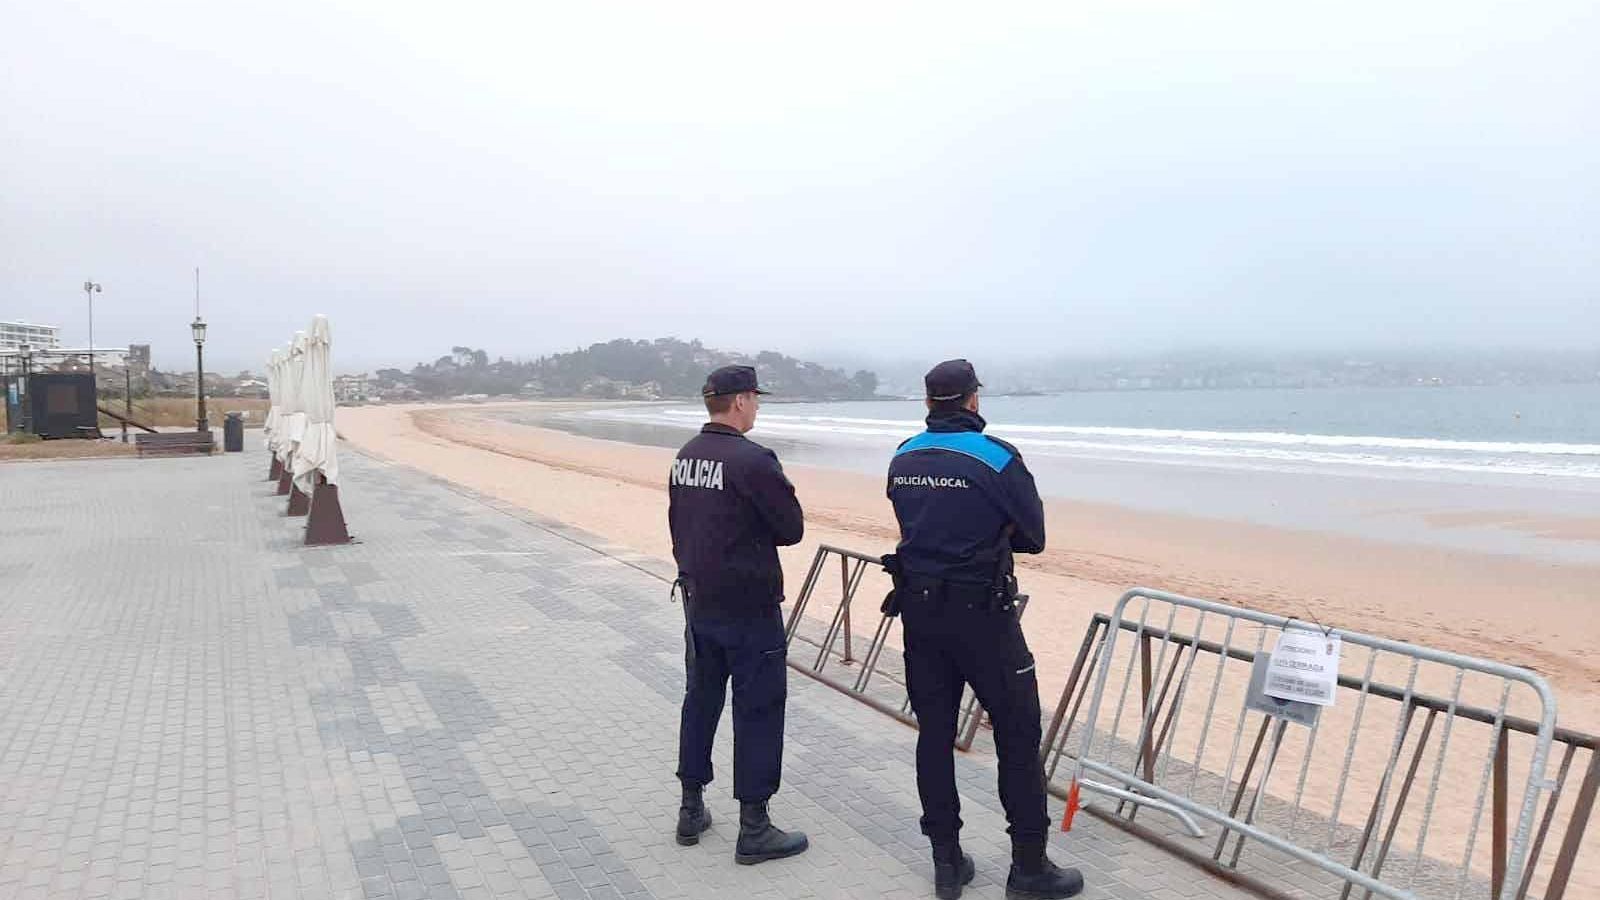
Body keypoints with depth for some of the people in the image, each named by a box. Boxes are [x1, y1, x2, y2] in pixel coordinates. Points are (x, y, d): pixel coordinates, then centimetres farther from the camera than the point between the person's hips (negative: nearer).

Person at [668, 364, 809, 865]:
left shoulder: (685, 458, 5)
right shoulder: (753, 460, -19)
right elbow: (793, 529, -14)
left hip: (698, 601, 8)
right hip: (749, 608, -7)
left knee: (700, 700, 18)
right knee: (758, 711, 3)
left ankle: (691, 810, 29)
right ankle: (753, 829, 10)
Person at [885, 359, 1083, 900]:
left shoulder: (902, 459, 4)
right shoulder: (996, 458, -13)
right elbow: (1033, 537, -5)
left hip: (918, 607, 6)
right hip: (980, 611, -5)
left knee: (934, 731, 11)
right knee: (1018, 734, 6)